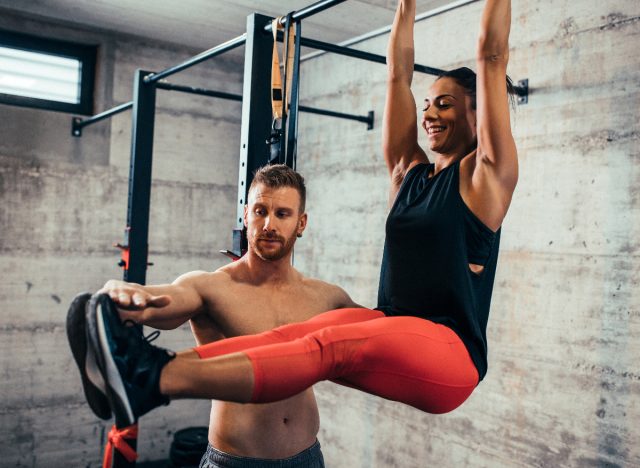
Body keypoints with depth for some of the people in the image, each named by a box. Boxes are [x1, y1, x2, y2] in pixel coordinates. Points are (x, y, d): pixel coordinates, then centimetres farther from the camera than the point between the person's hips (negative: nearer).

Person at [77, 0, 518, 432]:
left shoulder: (486, 173, 1)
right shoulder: (410, 171, 16)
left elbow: (492, 57, -1)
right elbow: (398, 73, 18)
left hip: (452, 356, -6)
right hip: (397, 344, 6)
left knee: (332, 346, -32)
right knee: (299, 333, -25)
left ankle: (157, 379, -46)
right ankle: (160, 366, -39)